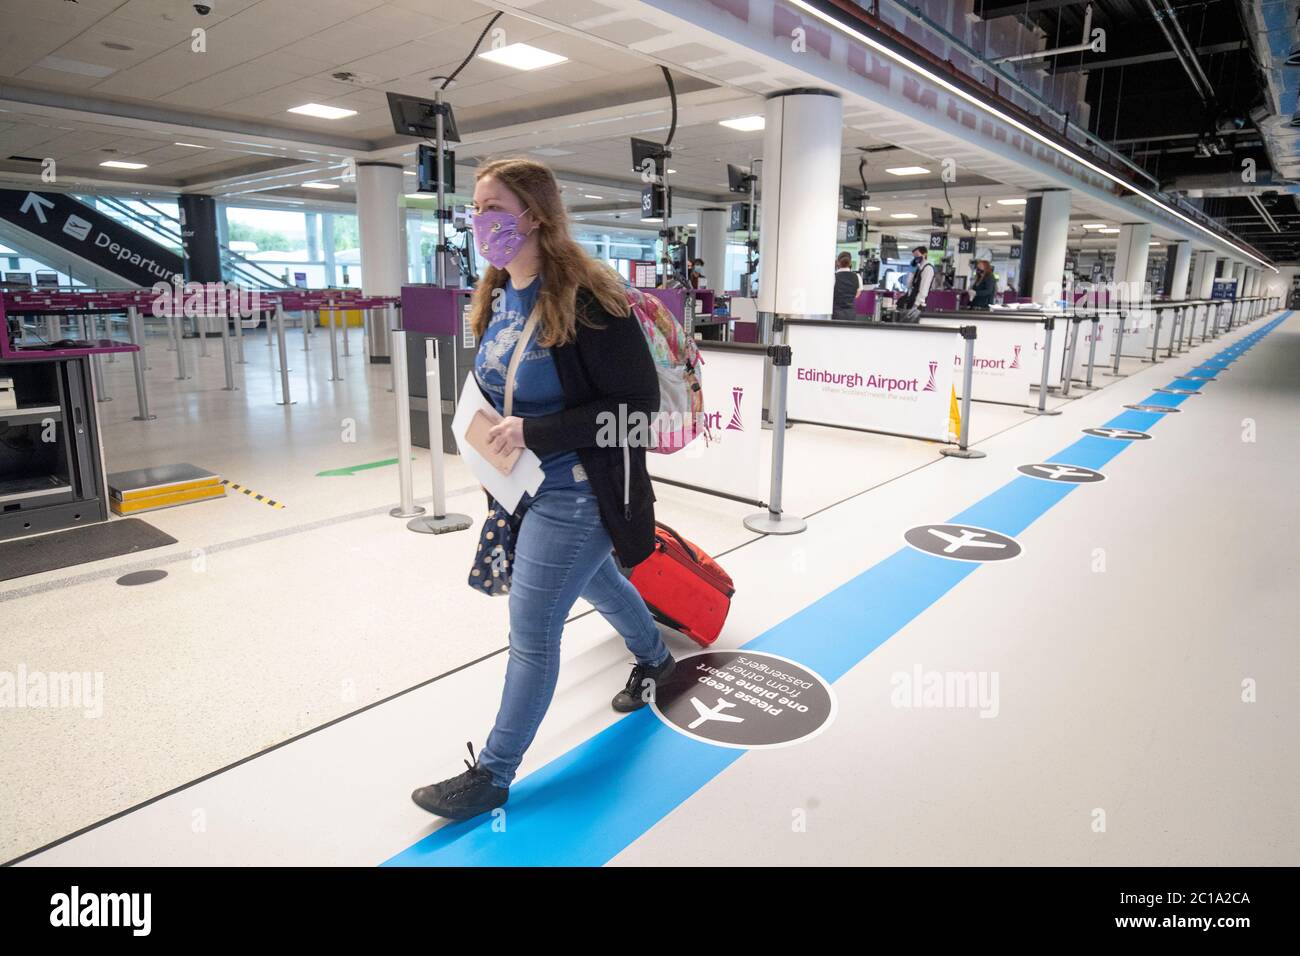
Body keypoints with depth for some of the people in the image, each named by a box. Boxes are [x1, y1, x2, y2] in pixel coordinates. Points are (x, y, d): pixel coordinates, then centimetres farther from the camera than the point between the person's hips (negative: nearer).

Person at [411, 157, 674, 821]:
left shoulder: (586, 300, -22)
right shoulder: (496, 296, 3)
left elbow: (639, 406, -23)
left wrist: (535, 432, -25)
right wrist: (493, 431, 2)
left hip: (576, 492, -8)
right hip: (522, 484, 9)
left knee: (532, 634, 0)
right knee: (596, 582, 27)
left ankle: (493, 775, 19)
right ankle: (655, 659, 56)